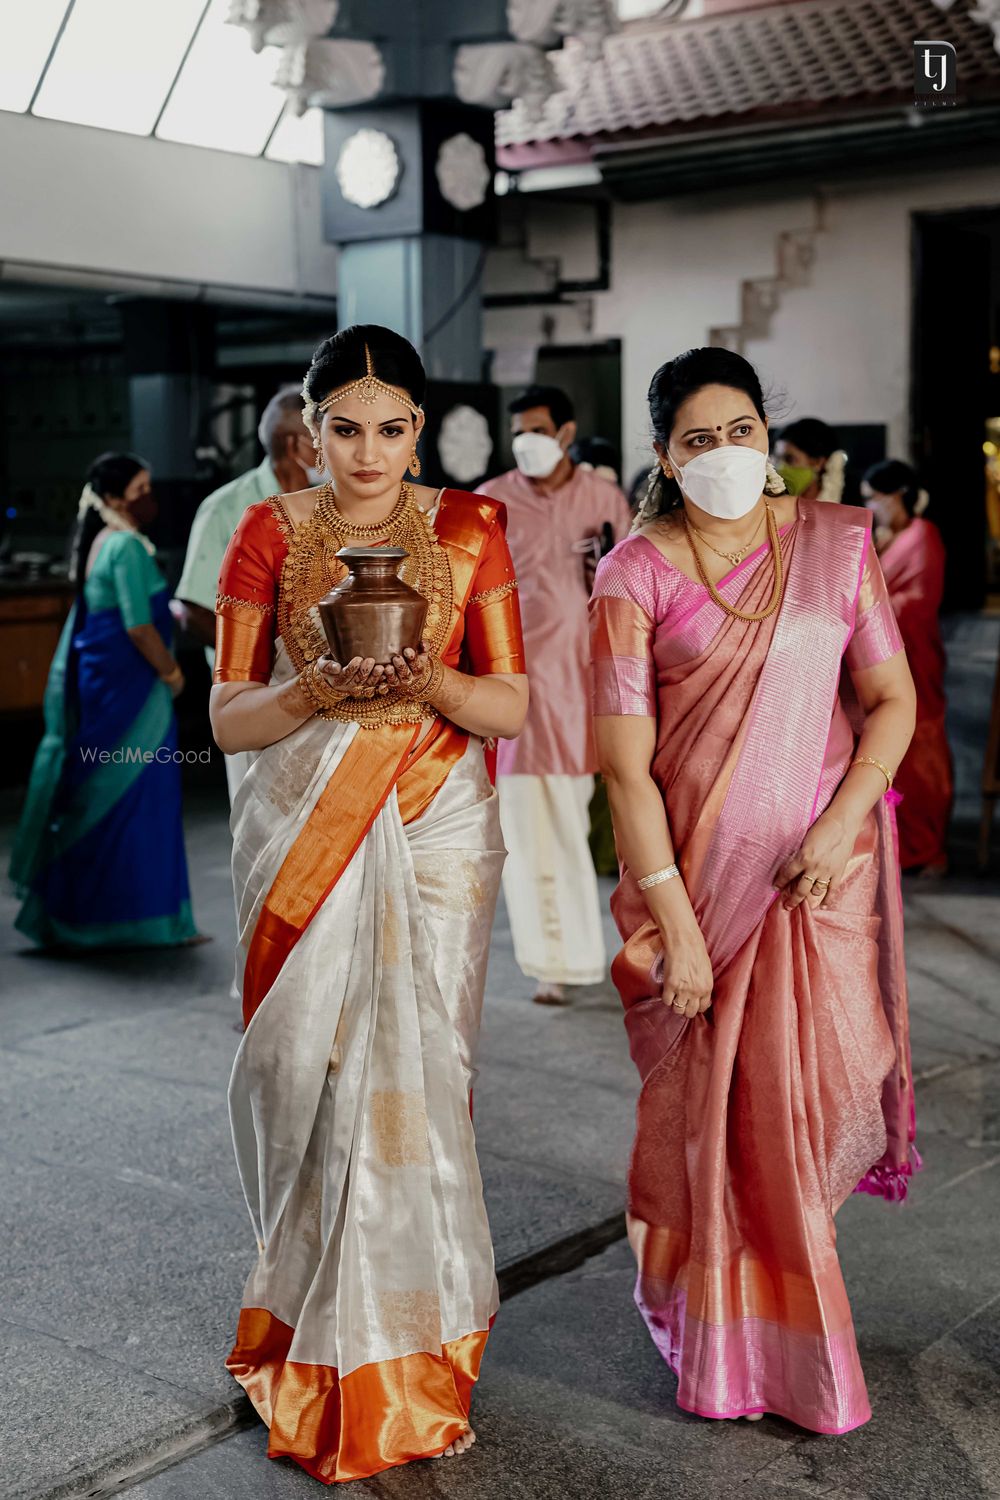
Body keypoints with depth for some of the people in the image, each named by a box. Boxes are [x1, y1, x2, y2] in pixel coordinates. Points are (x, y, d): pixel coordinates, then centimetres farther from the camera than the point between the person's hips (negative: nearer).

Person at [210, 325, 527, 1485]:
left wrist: (428, 680, -18)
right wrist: (319, 688, -19)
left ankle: (403, 1340, 15)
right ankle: (307, 1296, 24)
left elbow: (511, 704, 1)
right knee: (305, 1067, 1)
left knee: (415, 1069, -1)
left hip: (436, 823, 0)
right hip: (303, 825, 1)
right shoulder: (269, 533, 3)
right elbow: (228, 718, 0)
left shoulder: (467, 529, 3)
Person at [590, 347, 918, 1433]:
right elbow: (625, 764, -9)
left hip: (820, 868, 2)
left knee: (822, 1086, 2)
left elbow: (892, 699, 5)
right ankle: (726, 1349, 31)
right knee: (715, 1105, 6)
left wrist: (841, 823, -11)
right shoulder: (635, 577, -5)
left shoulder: (836, 543, 4)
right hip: (695, 866, -2)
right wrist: (675, 926, -13)